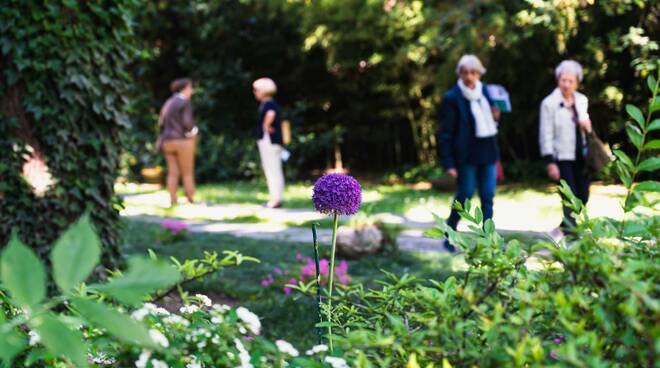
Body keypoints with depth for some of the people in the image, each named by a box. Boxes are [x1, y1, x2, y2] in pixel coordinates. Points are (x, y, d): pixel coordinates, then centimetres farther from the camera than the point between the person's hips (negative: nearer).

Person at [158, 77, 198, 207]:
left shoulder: (168, 103, 13)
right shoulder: (184, 102, -10)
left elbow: (161, 123, 8)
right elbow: (187, 123, -17)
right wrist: (193, 133, 0)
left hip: (168, 142, 6)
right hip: (183, 141, -6)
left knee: (173, 173, 5)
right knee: (188, 173, -1)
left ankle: (172, 201, 1)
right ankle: (191, 201, -2)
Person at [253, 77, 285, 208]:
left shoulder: (268, 104, -16)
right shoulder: (268, 103, 15)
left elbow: (271, 114, -37)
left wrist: (266, 126, -23)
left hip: (269, 140, -10)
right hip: (267, 140, 10)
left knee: (273, 170, -8)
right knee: (273, 171, 13)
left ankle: (276, 199, -6)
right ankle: (276, 198, 18)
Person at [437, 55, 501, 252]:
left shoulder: (486, 92, 10)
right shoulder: (452, 98, -7)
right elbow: (445, 133, -8)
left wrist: (495, 117, -3)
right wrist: (448, 163, -13)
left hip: (488, 153, 5)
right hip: (466, 155, -5)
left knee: (488, 196, 5)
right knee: (465, 194, -2)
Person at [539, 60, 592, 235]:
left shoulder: (582, 100, 8)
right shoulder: (549, 103, -8)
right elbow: (545, 135, -9)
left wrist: (587, 126, -2)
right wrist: (550, 163, -13)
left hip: (581, 156, 6)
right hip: (562, 158, -6)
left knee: (583, 197, 6)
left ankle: (567, 226, 26)